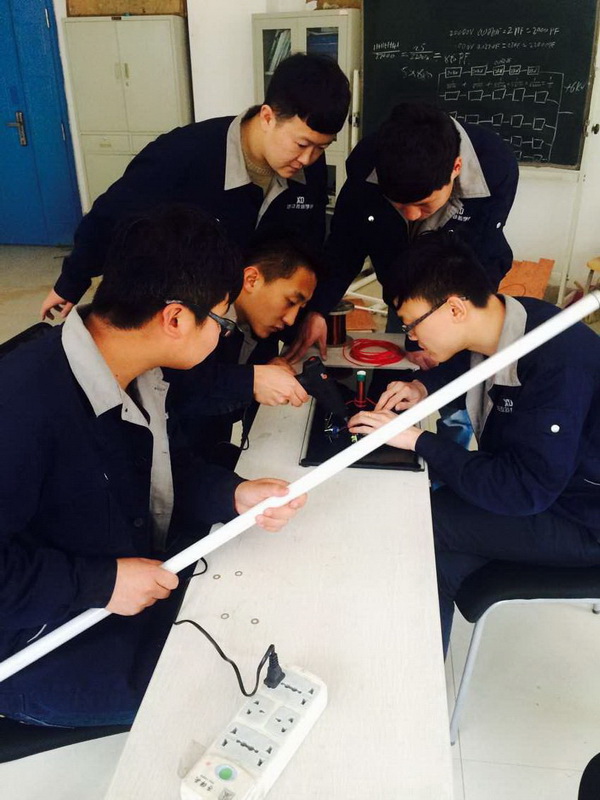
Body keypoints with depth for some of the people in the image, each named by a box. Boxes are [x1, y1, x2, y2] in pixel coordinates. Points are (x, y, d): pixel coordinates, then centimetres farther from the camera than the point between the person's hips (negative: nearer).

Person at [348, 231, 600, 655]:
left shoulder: (557, 363, -32)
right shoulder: (505, 320, -7)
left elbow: (526, 489, -32)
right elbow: (466, 360, 18)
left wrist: (418, 440, -28)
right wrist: (423, 385, -3)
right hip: (535, 478, 8)